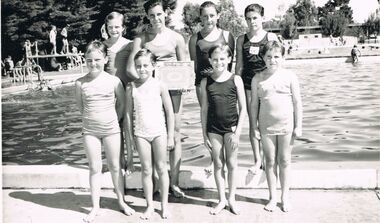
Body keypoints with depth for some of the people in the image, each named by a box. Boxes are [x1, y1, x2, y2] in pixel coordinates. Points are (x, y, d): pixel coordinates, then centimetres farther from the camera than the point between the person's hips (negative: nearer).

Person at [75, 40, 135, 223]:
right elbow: (80, 105, 9)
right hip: (90, 130, 1)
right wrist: (90, 119, 6)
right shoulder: (80, 83, -4)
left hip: (111, 129, 0)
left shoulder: (114, 81, -6)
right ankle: (95, 206, 18)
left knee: (115, 166, 11)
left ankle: (121, 201, 26)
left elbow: (122, 103, 5)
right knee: (95, 168, 7)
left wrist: (114, 120, 6)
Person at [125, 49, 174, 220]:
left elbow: (170, 112, -1)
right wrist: (129, 135, 4)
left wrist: (170, 136, -1)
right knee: (146, 170, 8)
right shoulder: (131, 88, 0)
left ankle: (164, 204, 20)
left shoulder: (160, 86, -5)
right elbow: (128, 113, 5)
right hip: (141, 133, 1)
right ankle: (150, 205, 20)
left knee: (161, 168, 7)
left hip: (159, 132, -1)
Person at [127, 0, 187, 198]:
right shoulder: (141, 39, 3)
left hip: (172, 88, 1)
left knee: (174, 136, 1)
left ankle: (174, 182, 10)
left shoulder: (176, 38, 5)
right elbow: (130, 68, -2)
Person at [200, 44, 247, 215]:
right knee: (218, 164, 10)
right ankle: (222, 199, 23)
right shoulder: (205, 82, 0)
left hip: (231, 127, -1)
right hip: (213, 129, 1)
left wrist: (237, 132, -8)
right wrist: (204, 134, 2)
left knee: (232, 163, 8)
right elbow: (204, 109, 3)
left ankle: (232, 199, 24)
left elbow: (243, 108, -3)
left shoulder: (236, 80, -4)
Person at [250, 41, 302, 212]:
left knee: (284, 161, 9)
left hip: (286, 125, -1)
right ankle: (272, 197, 22)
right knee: (270, 161, 10)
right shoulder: (258, 79, 0)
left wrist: (298, 126, -3)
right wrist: (254, 127, 1)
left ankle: (285, 197, 23)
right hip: (266, 126, 1)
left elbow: (297, 102, -1)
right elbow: (254, 104, 4)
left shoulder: (289, 76, -3)